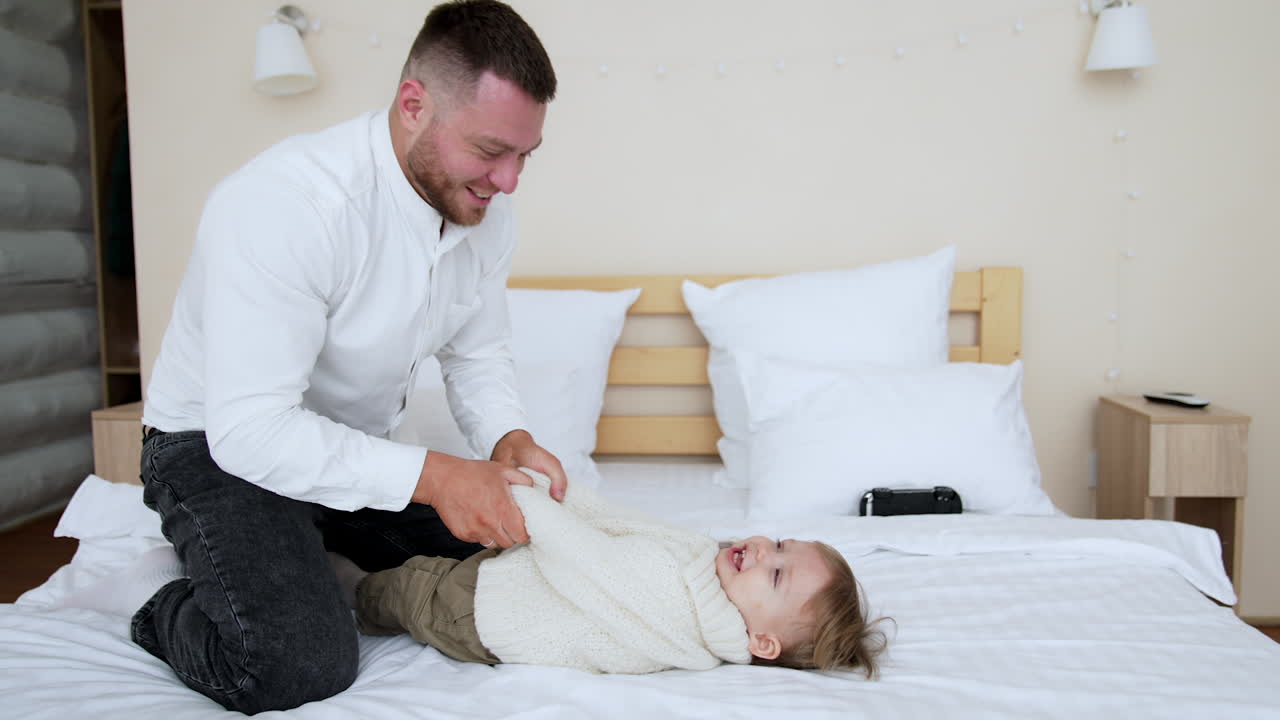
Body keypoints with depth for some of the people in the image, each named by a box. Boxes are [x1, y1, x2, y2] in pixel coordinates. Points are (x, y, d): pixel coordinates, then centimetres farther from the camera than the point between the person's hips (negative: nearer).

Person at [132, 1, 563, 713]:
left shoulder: (485, 209, -8)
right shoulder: (284, 202, -32)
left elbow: (479, 353, 4)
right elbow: (250, 427, -33)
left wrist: (507, 438, -17)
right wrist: (429, 475, -38)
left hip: (361, 448, 7)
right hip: (221, 444, -7)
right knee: (303, 663, -27)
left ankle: (324, 560, 19)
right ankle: (171, 613, 7)